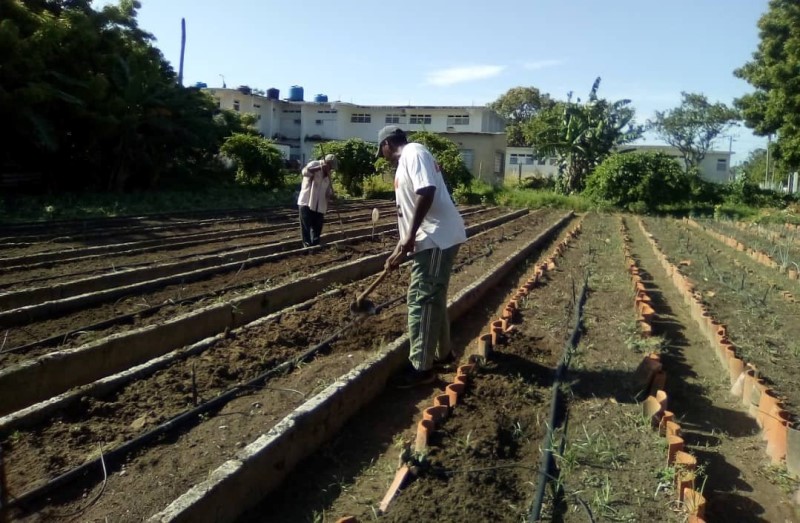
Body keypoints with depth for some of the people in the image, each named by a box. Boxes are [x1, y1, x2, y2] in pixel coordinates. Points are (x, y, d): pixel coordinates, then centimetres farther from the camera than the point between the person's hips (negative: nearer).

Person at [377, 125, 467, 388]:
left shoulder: (413, 153, -8)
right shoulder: (408, 161, 23)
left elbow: (426, 191, -23)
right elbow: (410, 209, 27)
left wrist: (411, 235, -21)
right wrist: (400, 251, 30)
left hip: (436, 238, -10)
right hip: (436, 238, 10)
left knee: (421, 300, -6)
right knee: (433, 297, 20)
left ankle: (421, 367, 2)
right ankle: (443, 352, 34)